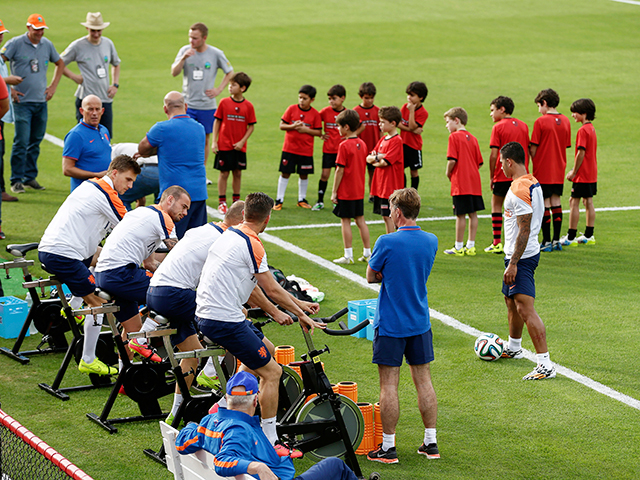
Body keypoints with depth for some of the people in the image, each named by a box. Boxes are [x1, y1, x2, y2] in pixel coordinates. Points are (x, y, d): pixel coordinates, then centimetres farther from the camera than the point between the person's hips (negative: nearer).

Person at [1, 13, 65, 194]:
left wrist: (53, 86, 15)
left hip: (41, 102, 5)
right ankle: (16, 181, -3)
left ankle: (30, 177, 19)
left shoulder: (47, 44, 9)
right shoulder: (15, 43, -6)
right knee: (21, 142, -9)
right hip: (22, 101, -5)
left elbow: (60, 63, 24)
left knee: (35, 142, 9)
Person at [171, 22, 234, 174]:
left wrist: (219, 89, -1)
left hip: (207, 105, 1)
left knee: (205, 139, 9)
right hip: (187, 104, 0)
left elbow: (230, 72, 10)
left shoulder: (216, 54, -4)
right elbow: (174, 73, -8)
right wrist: (183, 58, -23)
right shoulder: (185, 50, -3)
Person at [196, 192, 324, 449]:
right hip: (225, 320, -10)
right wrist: (301, 315, 2)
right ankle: (270, 443, 0)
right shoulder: (251, 244, -16)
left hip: (206, 313, 10)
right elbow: (272, 290, -13)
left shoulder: (230, 234, 13)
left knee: (267, 350, 25)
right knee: (272, 372, -4)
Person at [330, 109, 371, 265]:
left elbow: (340, 170, -16)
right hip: (359, 190, 7)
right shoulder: (362, 144, 6)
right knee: (360, 220, 13)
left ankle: (348, 256, 1)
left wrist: (334, 192, -10)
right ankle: (367, 253, 18)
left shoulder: (344, 146, -16)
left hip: (345, 192, -7)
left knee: (345, 221, 0)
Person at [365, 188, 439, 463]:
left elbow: (371, 276, -4)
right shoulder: (431, 241, 0)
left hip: (390, 324, -5)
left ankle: (388, 448, 5)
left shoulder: (387, 243, -17)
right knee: (423, 380, 12)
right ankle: (430, 443, 16)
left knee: (389, 385, 0)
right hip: (420, 322, 5)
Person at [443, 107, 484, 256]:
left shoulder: (454, 137, -8)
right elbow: (479, 162, 12)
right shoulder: (473, 138, 12)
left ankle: (458, 247, 3)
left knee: (460, 214, -2)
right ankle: (471, 246, 14)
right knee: (473, 214, 9)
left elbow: (452, 160, -16)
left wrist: (448, 173, -1)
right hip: (474, 181, 7)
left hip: (460, 182, -7)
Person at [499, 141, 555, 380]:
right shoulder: (532, 183, 11)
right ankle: (513, 347, 46)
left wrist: (513, 264, -23)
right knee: (511, 301, 26)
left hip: (521, 257, -11)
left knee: (525, 309, -15)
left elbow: (524, 230, -24)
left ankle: (545, 364, -19)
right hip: (525, 253, 11)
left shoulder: (519, 190, -21)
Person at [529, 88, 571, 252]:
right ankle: (556, 240, 13)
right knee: (556, 202, 11)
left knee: (545, 204, -1)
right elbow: (566, 146, 10)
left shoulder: (540, 122, -13)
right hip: (559, 170, 6)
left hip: (543, 170, -6)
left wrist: (534, 162, 6)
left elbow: (533, 149, -11)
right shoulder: (565, 121, 5)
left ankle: (547, 242, 0)